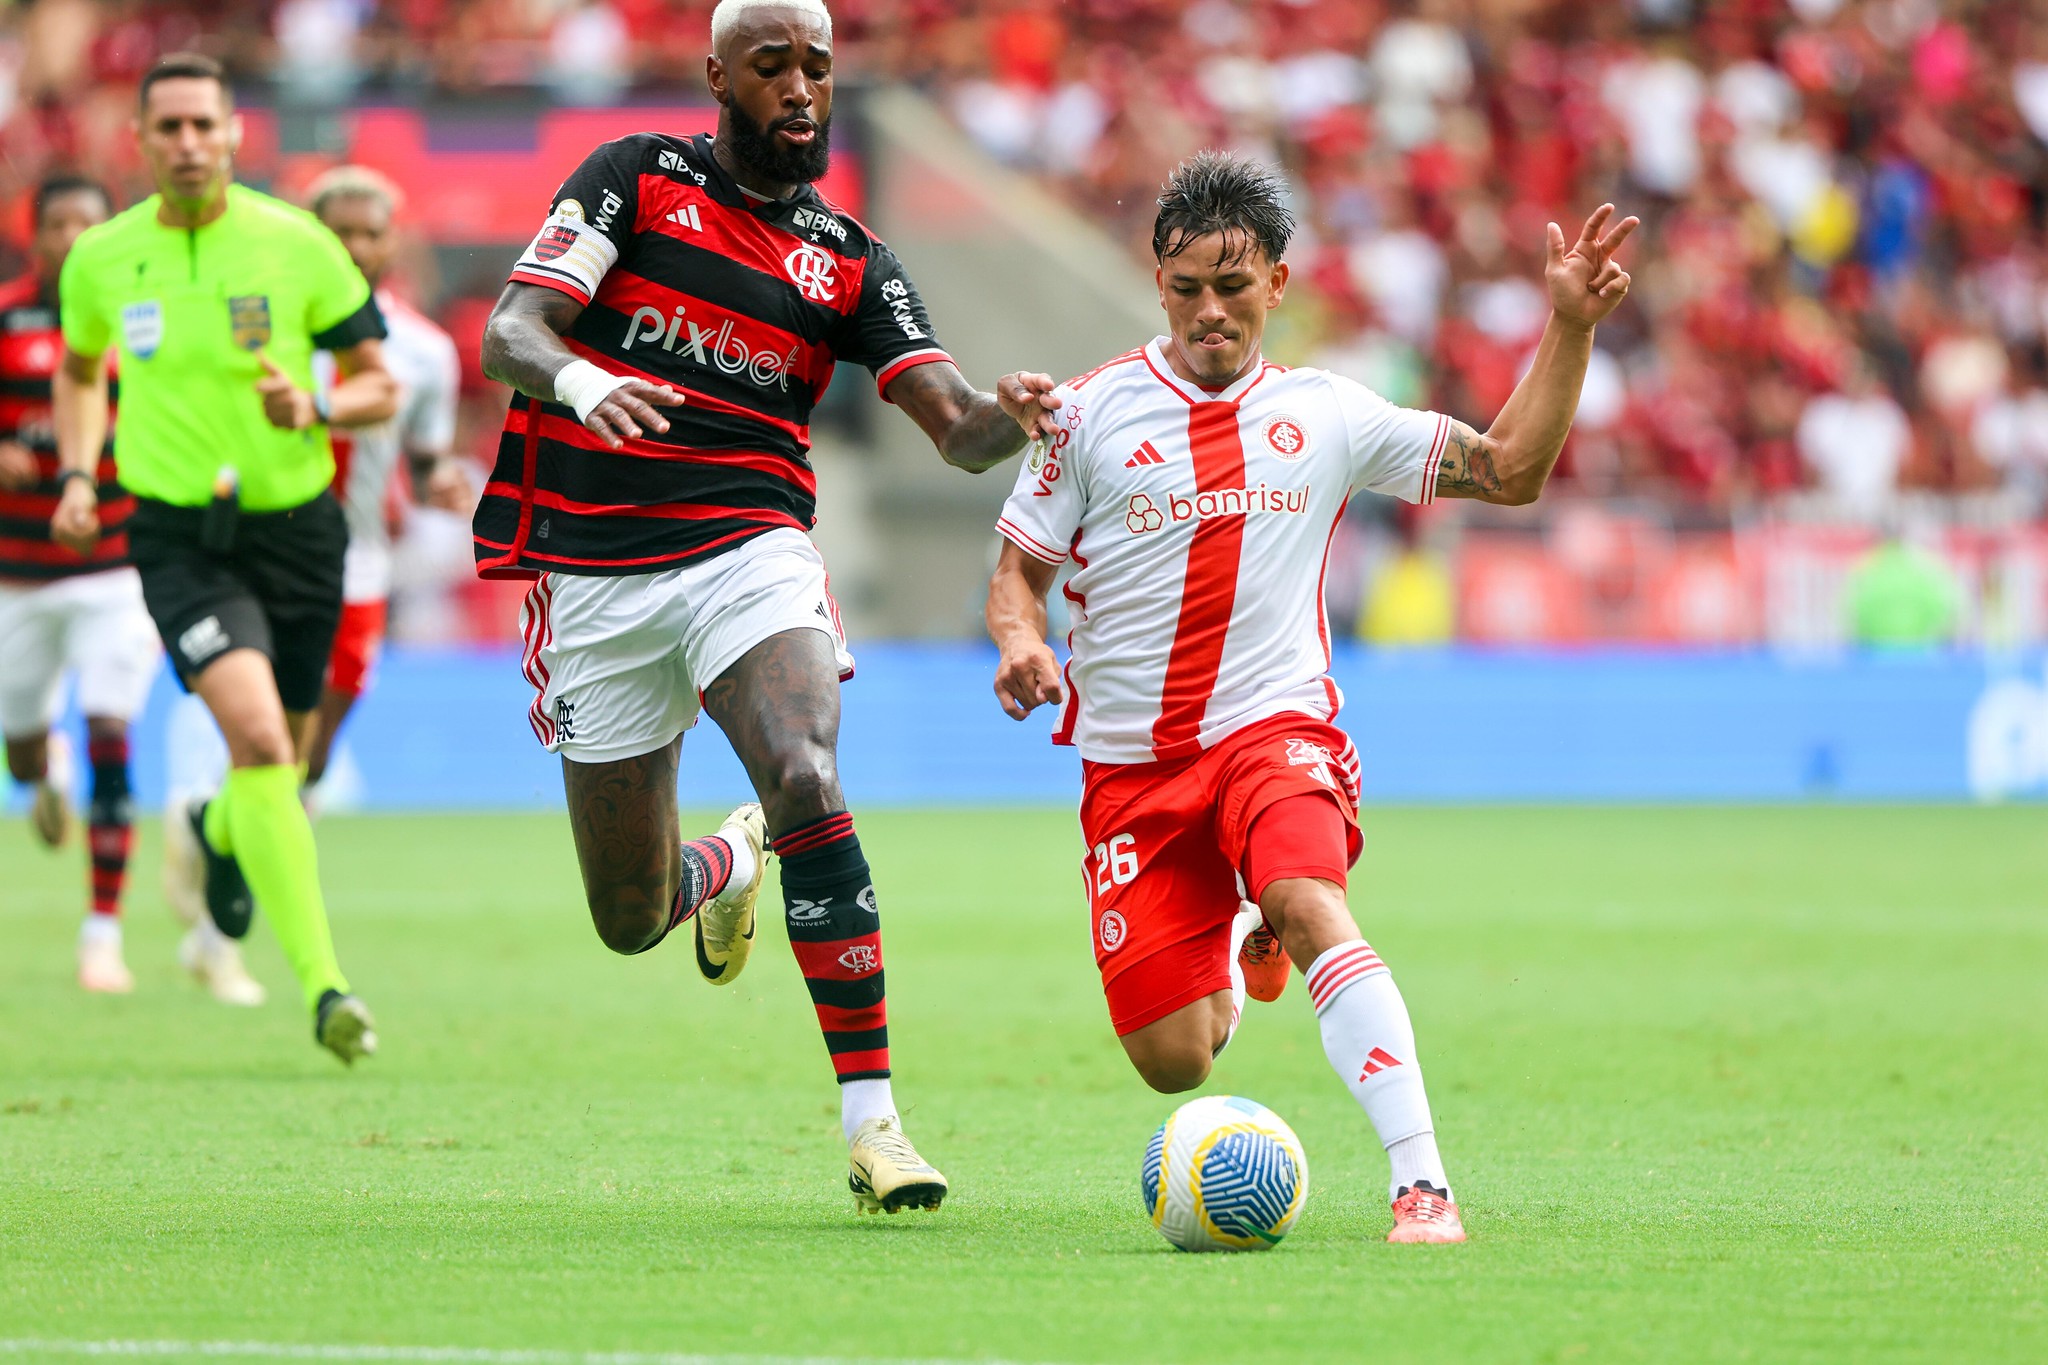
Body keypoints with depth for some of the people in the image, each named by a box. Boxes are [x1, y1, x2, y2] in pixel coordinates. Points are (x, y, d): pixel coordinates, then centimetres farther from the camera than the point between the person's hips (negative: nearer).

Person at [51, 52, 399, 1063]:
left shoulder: (296, 244, -5)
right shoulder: (100, 260, 0)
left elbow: (380, 386, 2)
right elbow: (80, 369, 22)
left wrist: (313, 408, -19)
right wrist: (76, 475, 7)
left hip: (296, 528, 2)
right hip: (180, 535, -2)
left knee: (281, 758, 15)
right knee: (257, 735, -23)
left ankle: (214, 834, 54)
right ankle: (323, 985, -25)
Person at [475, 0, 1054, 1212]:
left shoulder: (850, 262, 8)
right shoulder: (638, 179, 4)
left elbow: (957, 429, -2)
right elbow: (510, 335, -6)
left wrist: (1010, 420, -27)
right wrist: (577, 380, -30)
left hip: (750, 552, 0)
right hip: (595, 570, 0)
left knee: (810, 789, -30)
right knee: (631, 923, 6)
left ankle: (871, 1118, -25)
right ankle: (726, 867, 45)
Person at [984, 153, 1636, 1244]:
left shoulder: (1325, 414, 7)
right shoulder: (1091, 413, 3)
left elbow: (1508, 470, 10)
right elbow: (1018, 570, 9)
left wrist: (1569, 329, -1)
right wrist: (1021, 641, -14)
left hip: (1275, 731, -1)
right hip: (1131, 762, 1)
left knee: (1310, 907, -34)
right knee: (1173, 1062, -4)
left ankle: (1423, 1186, -38)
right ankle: (1240, 959, 35)